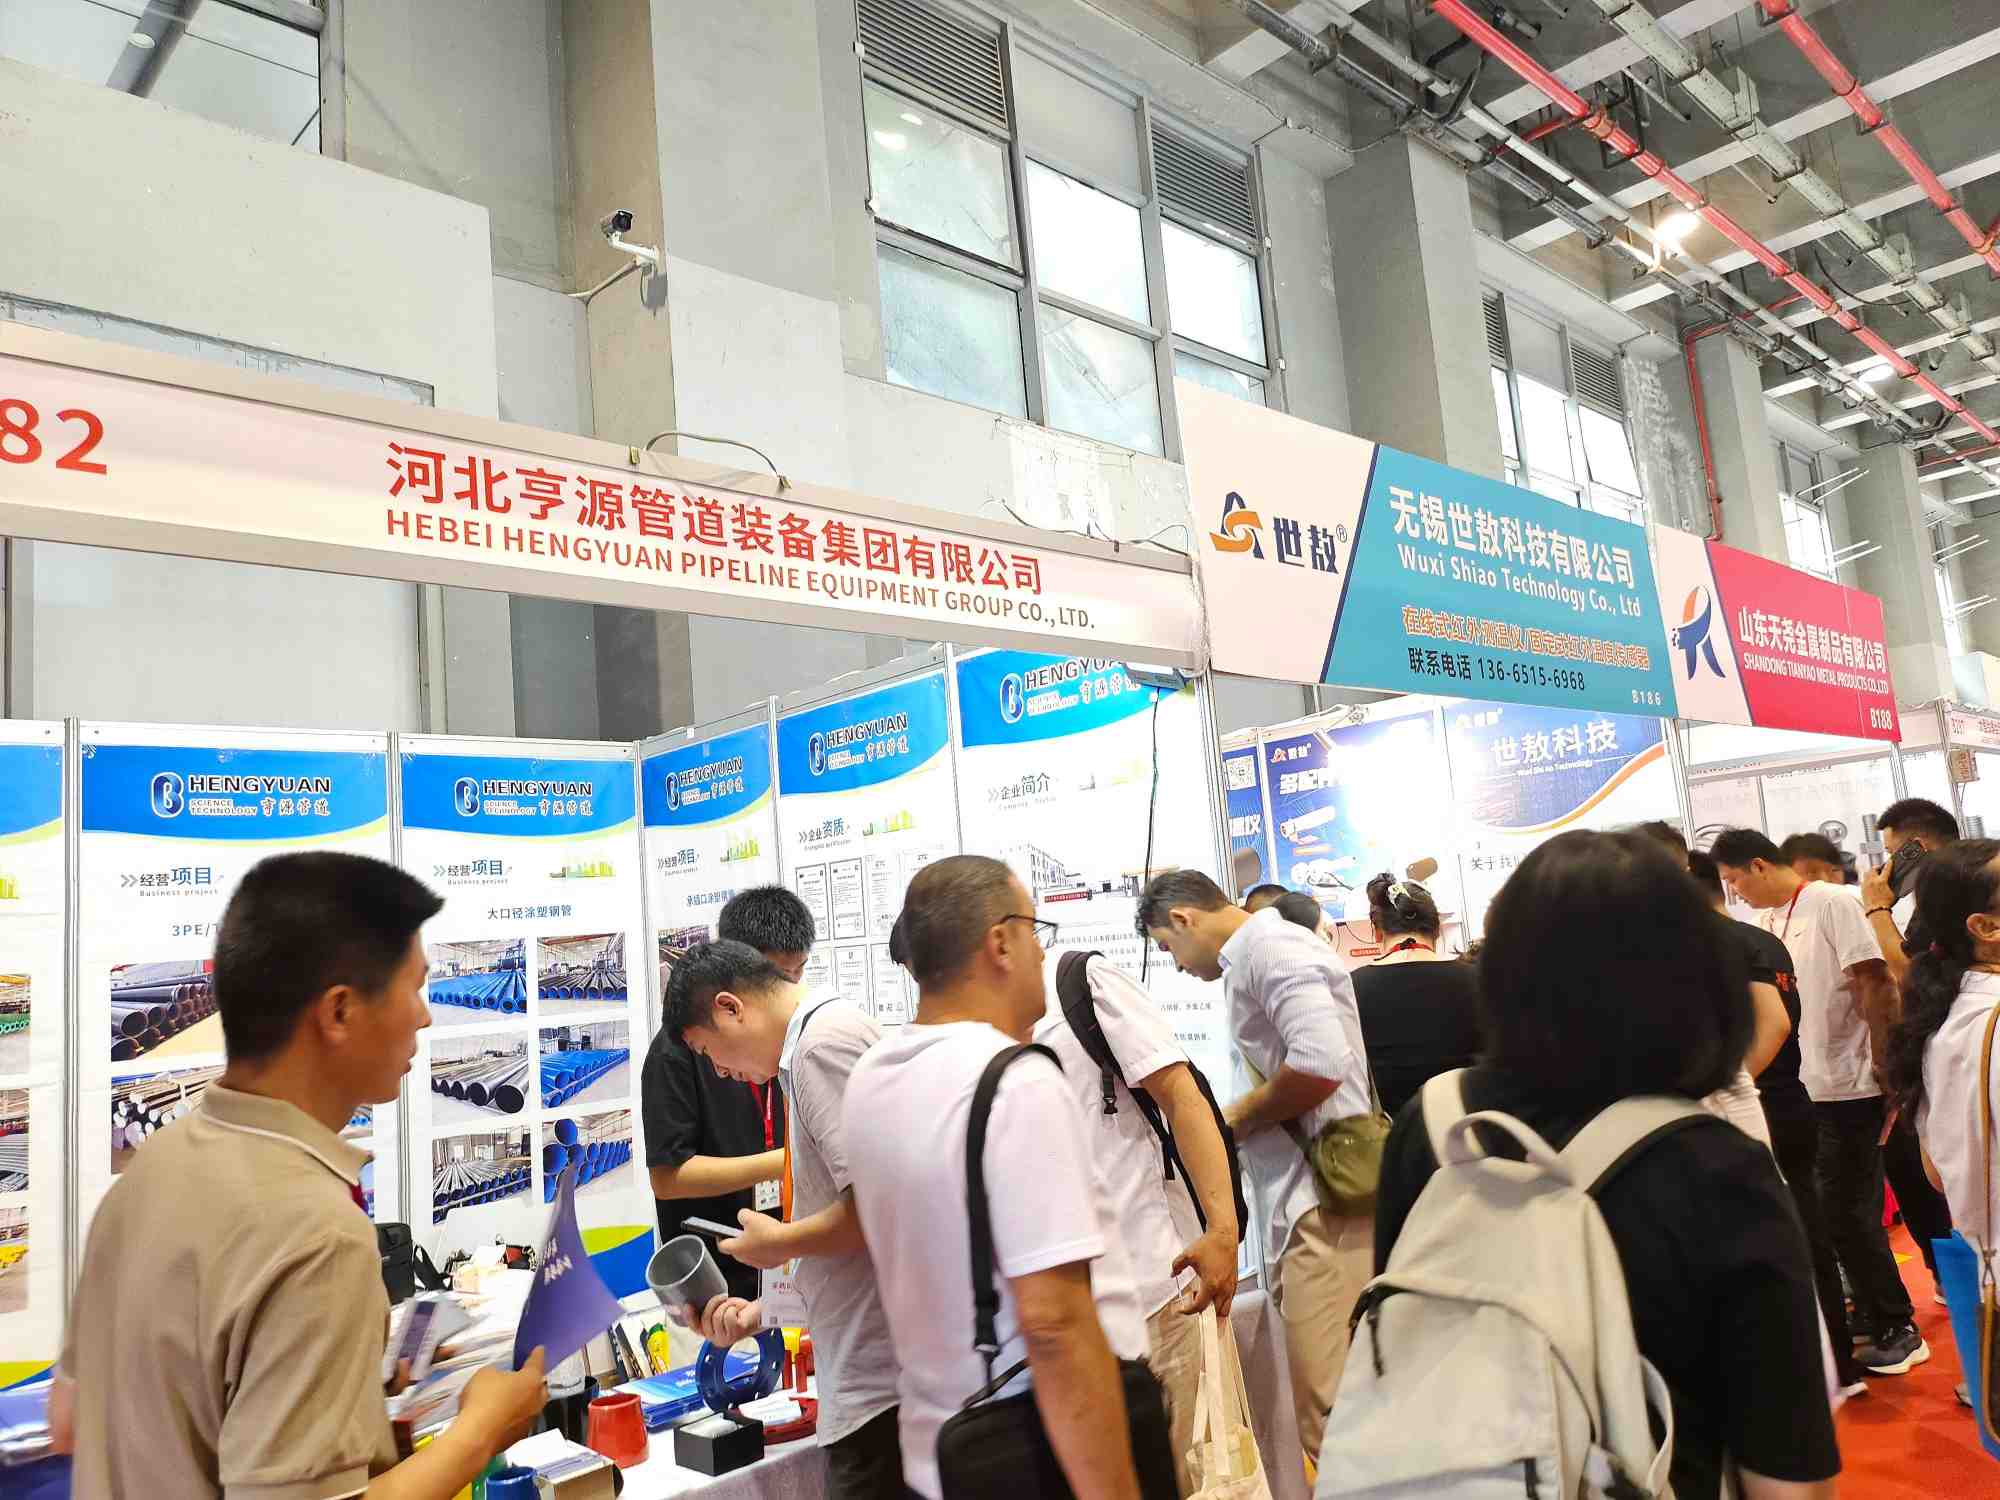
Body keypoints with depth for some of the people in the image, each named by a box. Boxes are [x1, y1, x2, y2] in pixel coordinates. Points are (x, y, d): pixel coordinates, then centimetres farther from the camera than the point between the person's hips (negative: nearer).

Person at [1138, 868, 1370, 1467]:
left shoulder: (1266, 945, -10)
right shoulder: (1262, 951, 20)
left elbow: (1321, 1062, -24)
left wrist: (1238, 1118, -10)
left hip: (1325, 1204, -10)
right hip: (1312, 1201, 10)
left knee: (1333, 1421, -8)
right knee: (1344, 1410, 15)